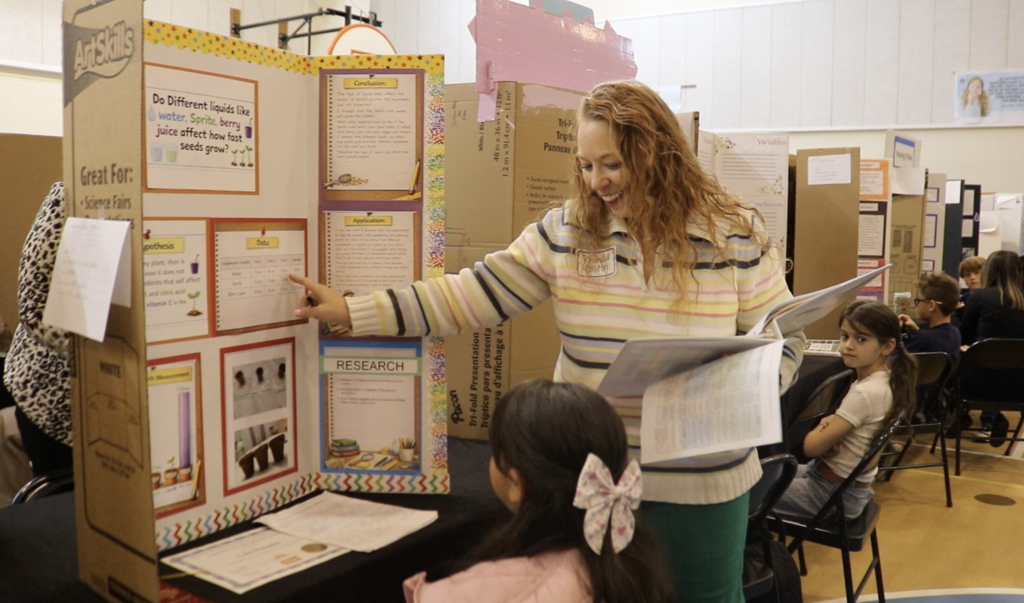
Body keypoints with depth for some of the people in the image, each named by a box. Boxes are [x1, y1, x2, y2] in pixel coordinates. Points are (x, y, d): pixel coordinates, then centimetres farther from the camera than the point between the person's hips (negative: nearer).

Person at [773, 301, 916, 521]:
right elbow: (841, 427, 11)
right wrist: (830, 423, -10)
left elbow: (811, 446, -22)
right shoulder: (887, 379, 1)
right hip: (850, 485, 9)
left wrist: (822, 427, -3)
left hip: (834, 493, -9)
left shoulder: (865, 393, -27)